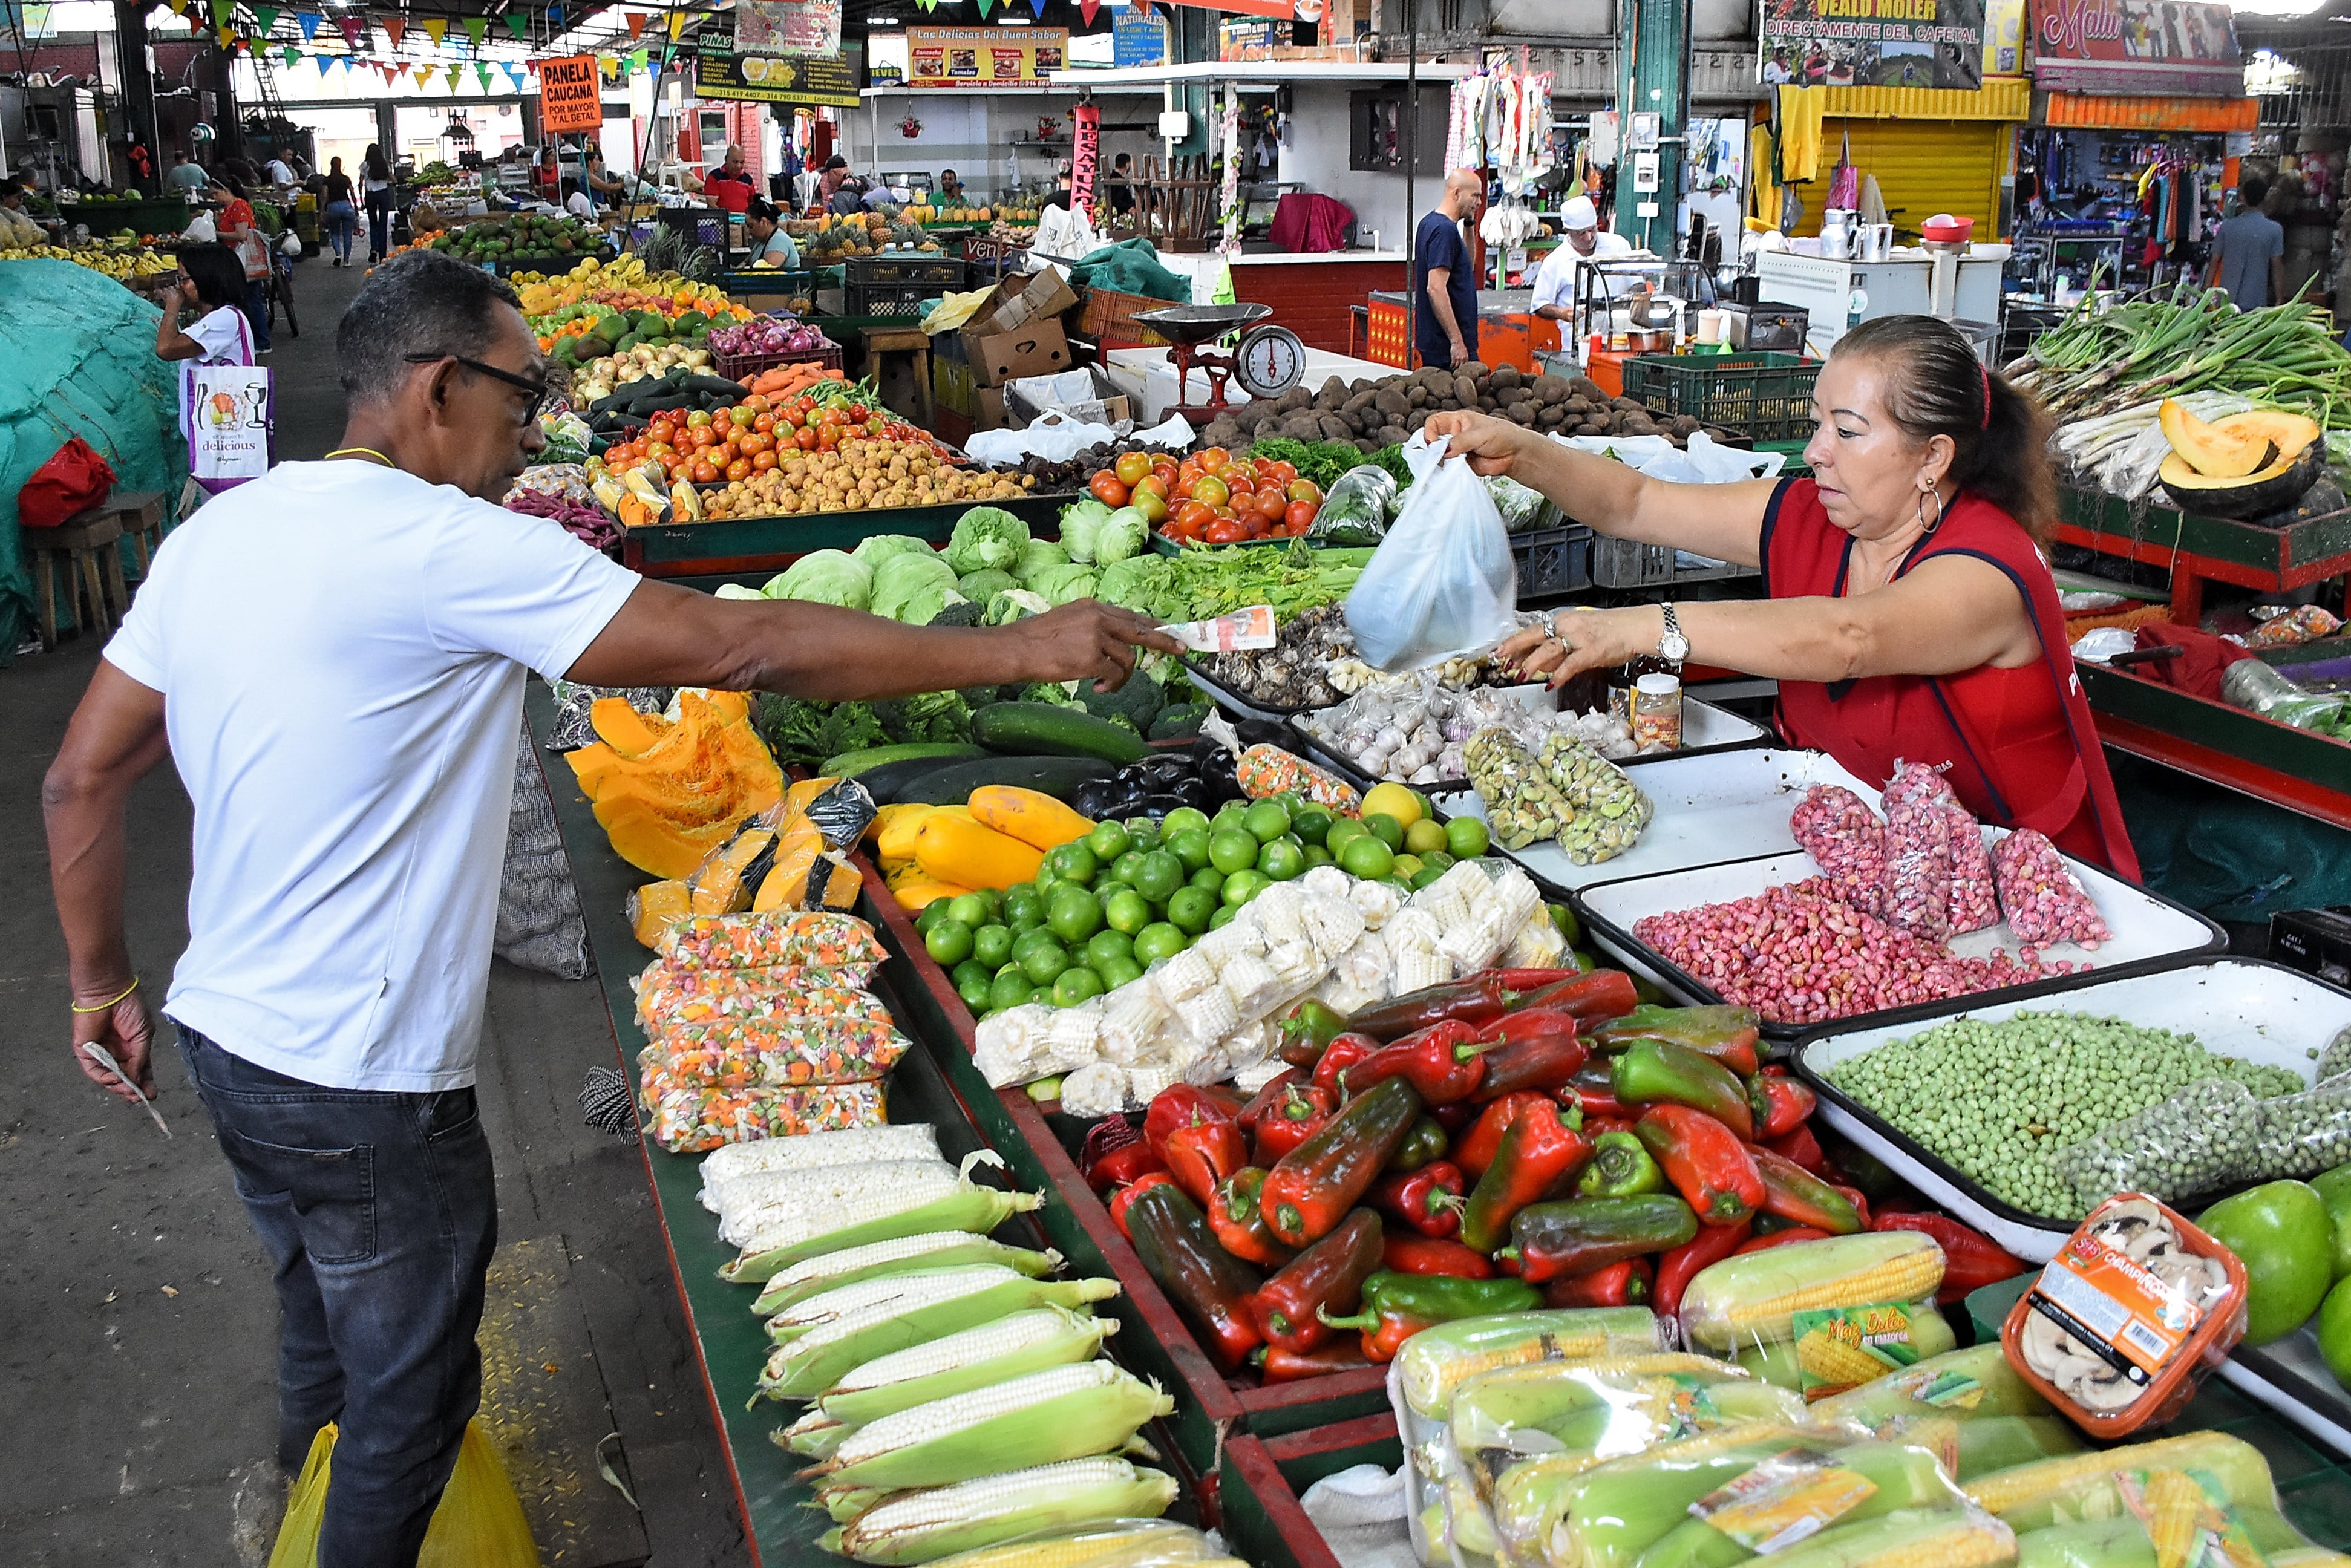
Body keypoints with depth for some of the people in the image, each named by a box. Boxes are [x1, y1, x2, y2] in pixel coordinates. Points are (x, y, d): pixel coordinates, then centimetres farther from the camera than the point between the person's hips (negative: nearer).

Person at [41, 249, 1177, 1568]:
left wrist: (104, 984, 20)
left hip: (223, 1032, 9)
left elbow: (82, 779, 8)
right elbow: (745, 646, -24)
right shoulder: (450, 546, -22)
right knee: (409, 1396, 13)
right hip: (359, 1088, -9)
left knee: (327, 1335, 29)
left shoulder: (214, 534, 3)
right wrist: (1023, 649, -18)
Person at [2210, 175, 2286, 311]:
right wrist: (2280, 301, 3)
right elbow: (2277, 268, -3)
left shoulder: (2227, 227, 0)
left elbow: (2214, 263, 5)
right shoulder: (2274, 230, -4)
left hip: (2226, 299, 2)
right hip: (2255, 303, -2)